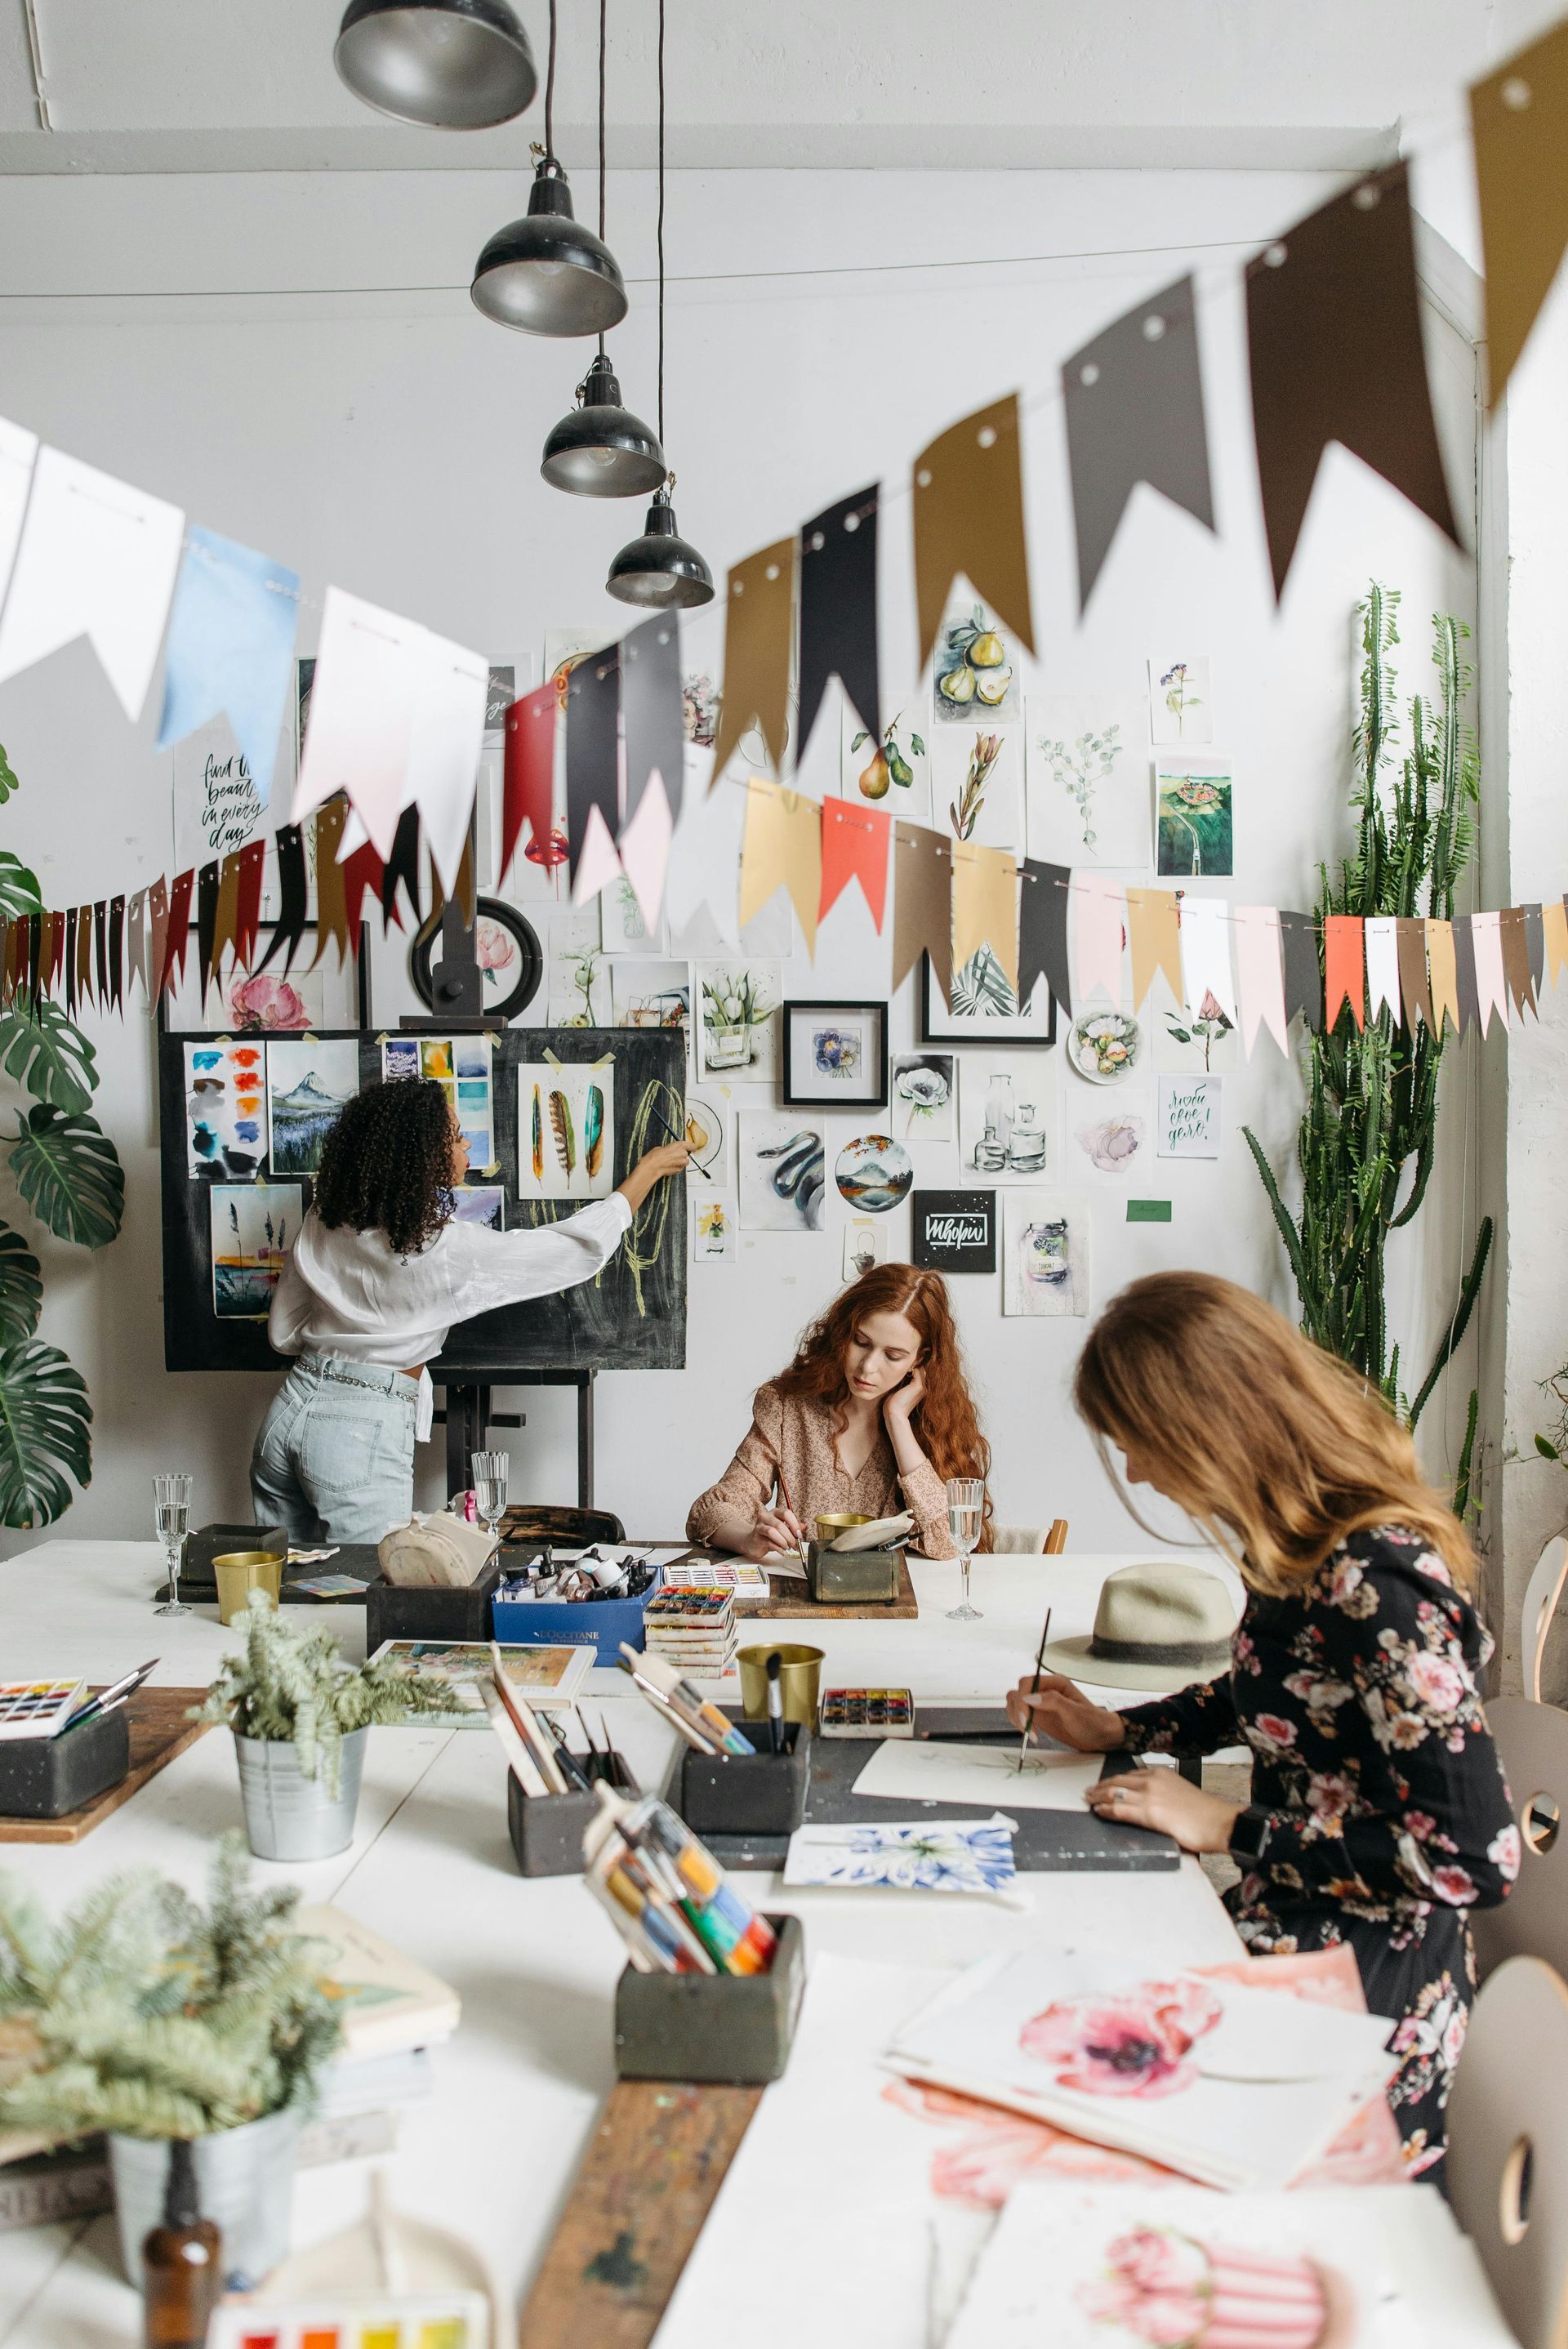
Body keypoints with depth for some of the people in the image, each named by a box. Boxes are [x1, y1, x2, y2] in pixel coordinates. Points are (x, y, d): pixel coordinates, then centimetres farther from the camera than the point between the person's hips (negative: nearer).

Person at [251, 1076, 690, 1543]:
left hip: (288, 1412, 7)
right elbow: (583, 1246, -8)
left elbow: (283, 1332, 12)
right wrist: (649, 1170, 5)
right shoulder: (446, 1247, -16)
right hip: (363, 1431, -7)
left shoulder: (323, 1221, 2)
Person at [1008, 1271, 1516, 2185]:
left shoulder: (1376, 1581, -27)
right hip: (1287, 1925, 8)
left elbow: (1477, 1858, -28)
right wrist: (1117, 1730, 11)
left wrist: (1231, 1828, -20)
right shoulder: (1311, 1545, 2)